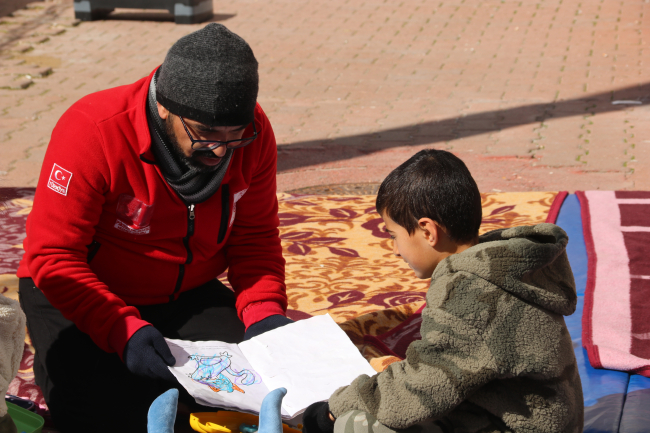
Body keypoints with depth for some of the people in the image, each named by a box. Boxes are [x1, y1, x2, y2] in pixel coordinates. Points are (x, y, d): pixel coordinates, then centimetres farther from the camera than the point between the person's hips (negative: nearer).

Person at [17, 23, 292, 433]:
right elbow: (53, 258, -25)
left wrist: (264, 310, -19)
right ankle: (62, 361, 6)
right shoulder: (93, 132, -26)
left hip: (186, 295, 4)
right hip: (80, 297, -4)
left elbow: (255, 236, 0)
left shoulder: (253, 131, -12)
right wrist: (124, 331, -38)